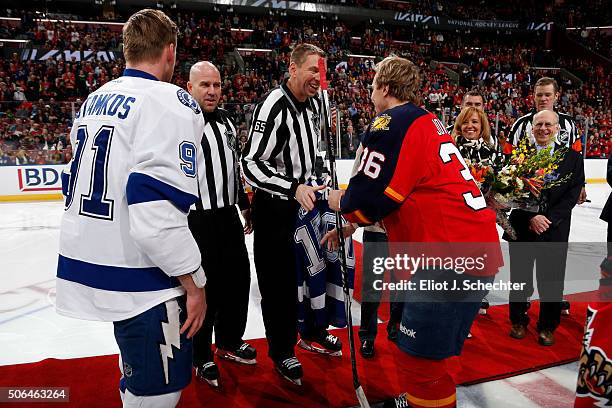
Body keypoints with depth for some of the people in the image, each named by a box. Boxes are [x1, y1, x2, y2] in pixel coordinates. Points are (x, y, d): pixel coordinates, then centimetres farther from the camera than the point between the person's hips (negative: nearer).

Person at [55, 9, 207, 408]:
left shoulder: (94, 100, 11)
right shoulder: (171, 102, -16)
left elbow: (73, 185, 17)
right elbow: (159, 207, -25)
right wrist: (194, 283, -15)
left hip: (84, 264, 9)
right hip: (138, 280, -9)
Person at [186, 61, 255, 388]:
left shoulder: (225, 120, 13)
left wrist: (244, 205, 23)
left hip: (229, 216, 8)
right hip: (197, 220, -7)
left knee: (238, 279, 15)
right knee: (204, 288, 1)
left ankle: (229, 341, 36)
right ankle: (201, 357, 23)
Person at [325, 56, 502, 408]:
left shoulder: (393, 124, -10)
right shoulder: (428, 122, 20)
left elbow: (371, 197, -15)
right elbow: (399, 193, 25)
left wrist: (341, 203, 8)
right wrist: (350, 225, 26)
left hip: (453, 253, -10)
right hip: (476, 244, 10)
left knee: (425, 355, 1)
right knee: (426, 348, 23)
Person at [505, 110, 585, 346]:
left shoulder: (572, 158, 5)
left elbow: (572, 194, -2)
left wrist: (548, 219, -12)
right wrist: (531, 217, -14)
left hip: (555, 230, 1)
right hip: (522, 228, 0)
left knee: (551, 280, 7)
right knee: (520, 278, 10)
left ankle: (547, 326, 26)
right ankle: (518, 321, 29)